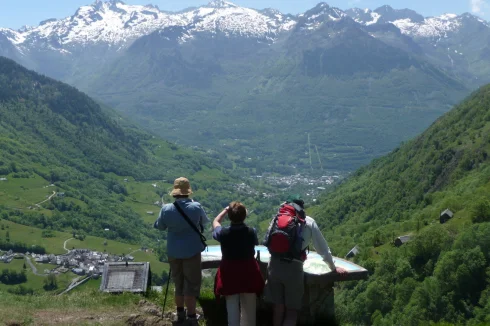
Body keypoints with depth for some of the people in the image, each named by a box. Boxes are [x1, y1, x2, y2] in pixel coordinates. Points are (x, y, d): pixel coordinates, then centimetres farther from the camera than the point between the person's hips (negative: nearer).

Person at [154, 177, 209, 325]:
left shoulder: (167, 209, -11)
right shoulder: (196, 207, -15)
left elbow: (159, 226, 5)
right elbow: (205, 222, 4)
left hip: (174, 251, 3)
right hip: (192, 250, -3)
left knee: (178, 283, 19)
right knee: (191, 284, 5)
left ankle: (180, 313, 32)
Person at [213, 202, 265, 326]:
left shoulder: (223, 232, -15)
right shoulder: (251, 232, -14)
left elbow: (215, 222, 7)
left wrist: (225, 210, 16)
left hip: (229, 272, 0)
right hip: (249, 271, 1)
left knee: (232, 308, 9)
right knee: (249, 309, 14)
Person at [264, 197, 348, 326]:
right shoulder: (309, 222, 6)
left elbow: (267, 241, 14)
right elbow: (322, 248, 11)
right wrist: (333, 268, 23)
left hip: (274, 265, 2)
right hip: (293, 268, -2)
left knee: (278, 306, 16)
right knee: (292, 309, 9)